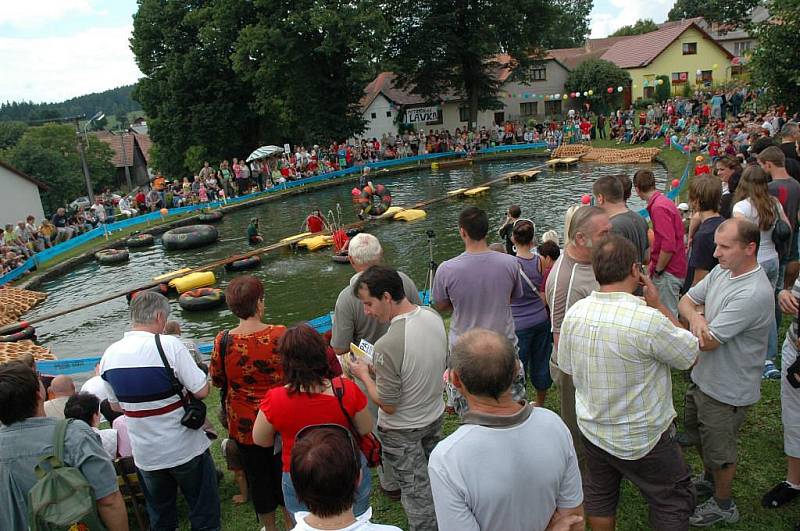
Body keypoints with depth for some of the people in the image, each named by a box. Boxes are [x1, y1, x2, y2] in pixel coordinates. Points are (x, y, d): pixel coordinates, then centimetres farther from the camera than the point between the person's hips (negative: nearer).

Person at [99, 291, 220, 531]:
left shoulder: (109, 354, -3)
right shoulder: (169, 345, -21)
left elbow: (115, 405, 9)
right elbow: (202, 391, -21)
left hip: (145, 455, 5)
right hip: (185, 450, -5)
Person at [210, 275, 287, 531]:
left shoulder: (223, 341, -18)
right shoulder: (280, 334, -22)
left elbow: (216, 380, -3)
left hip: (244, 425, 1)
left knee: (257, 475, 20)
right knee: (284, 471, 21)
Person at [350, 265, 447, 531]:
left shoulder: (387, 346, -36)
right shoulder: (434, 316, -13)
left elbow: (388, 405, -24)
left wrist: (363, 374, -10)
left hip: (403, 430, -7)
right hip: (435, 416, 8)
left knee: (416, 491, 14)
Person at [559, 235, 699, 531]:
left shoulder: (574, 313, -11)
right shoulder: (649, 320, -30)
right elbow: (690, 356, -11)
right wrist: (658, 305, -7)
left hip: (592, 431, 5)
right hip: (643, 440, -5)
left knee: (599, 494, 25)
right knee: (672, 504, 18)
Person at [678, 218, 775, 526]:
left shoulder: (754, 294, -32)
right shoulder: (722, 271, -6)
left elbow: (707, 342, -31)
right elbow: (687, 300, 2)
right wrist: (696, 317, -24)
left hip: (727, 391, -8)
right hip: (703, 377, 8)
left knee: (719, 451, 14)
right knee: (696, 434, 28)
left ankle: (723, 506, 40)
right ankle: (710, 479, 55)